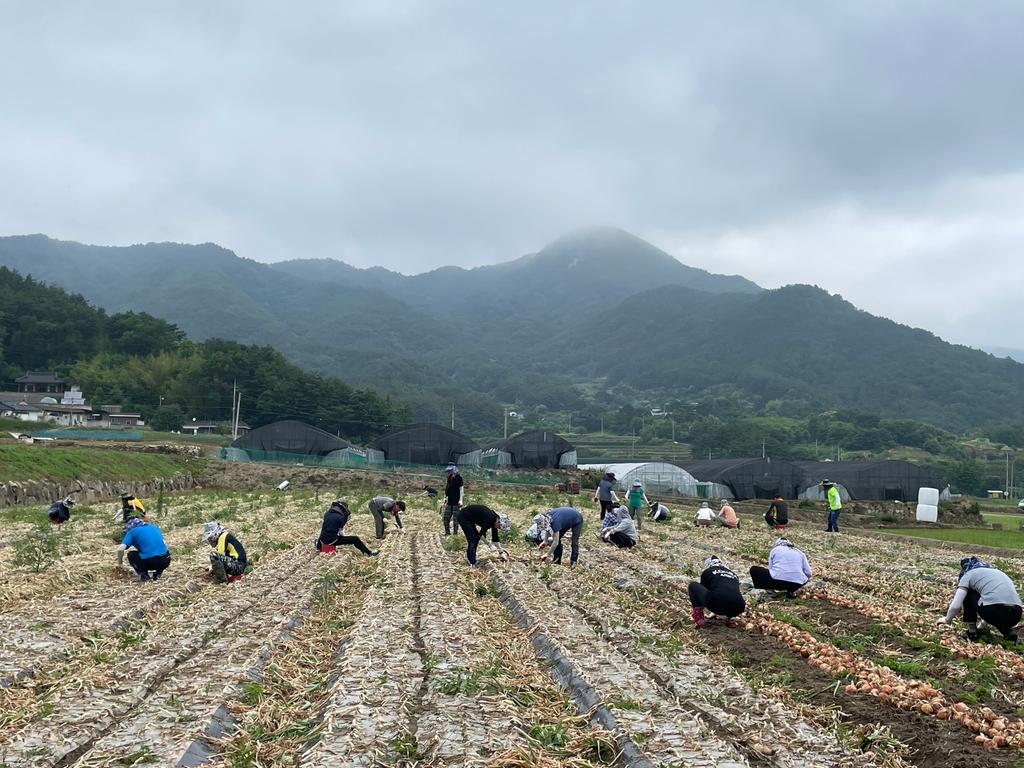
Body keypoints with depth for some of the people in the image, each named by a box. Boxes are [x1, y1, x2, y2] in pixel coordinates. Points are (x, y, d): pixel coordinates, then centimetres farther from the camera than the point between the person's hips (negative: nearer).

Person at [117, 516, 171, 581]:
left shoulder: (131, 532, 9)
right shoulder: (153, 526, 22)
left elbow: (120, 549, -3)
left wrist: (119, 562, 16)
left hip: (149, 562, -4)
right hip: (166, 561, 4)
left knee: (131, 554, 23)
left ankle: (143, 575, 7)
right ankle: (158, 574, 18)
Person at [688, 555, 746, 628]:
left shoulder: (707, 572, 21)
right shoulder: (733, 574, 31)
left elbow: (703, 590, 33)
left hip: (716, 605, -4)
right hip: (737, 609, 4)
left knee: (693, 586, 20)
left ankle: (699, 619, 13)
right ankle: (731, 618, 16)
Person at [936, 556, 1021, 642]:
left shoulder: (969, 574, 13)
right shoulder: (997, 571, 32)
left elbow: (956, 605, 5)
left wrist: (947, 619, 25)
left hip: (995, 611, -6)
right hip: (1015, 616, 6)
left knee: (967, 592, 21)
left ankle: (972, 632, 19)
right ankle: (1008, 631, 14)